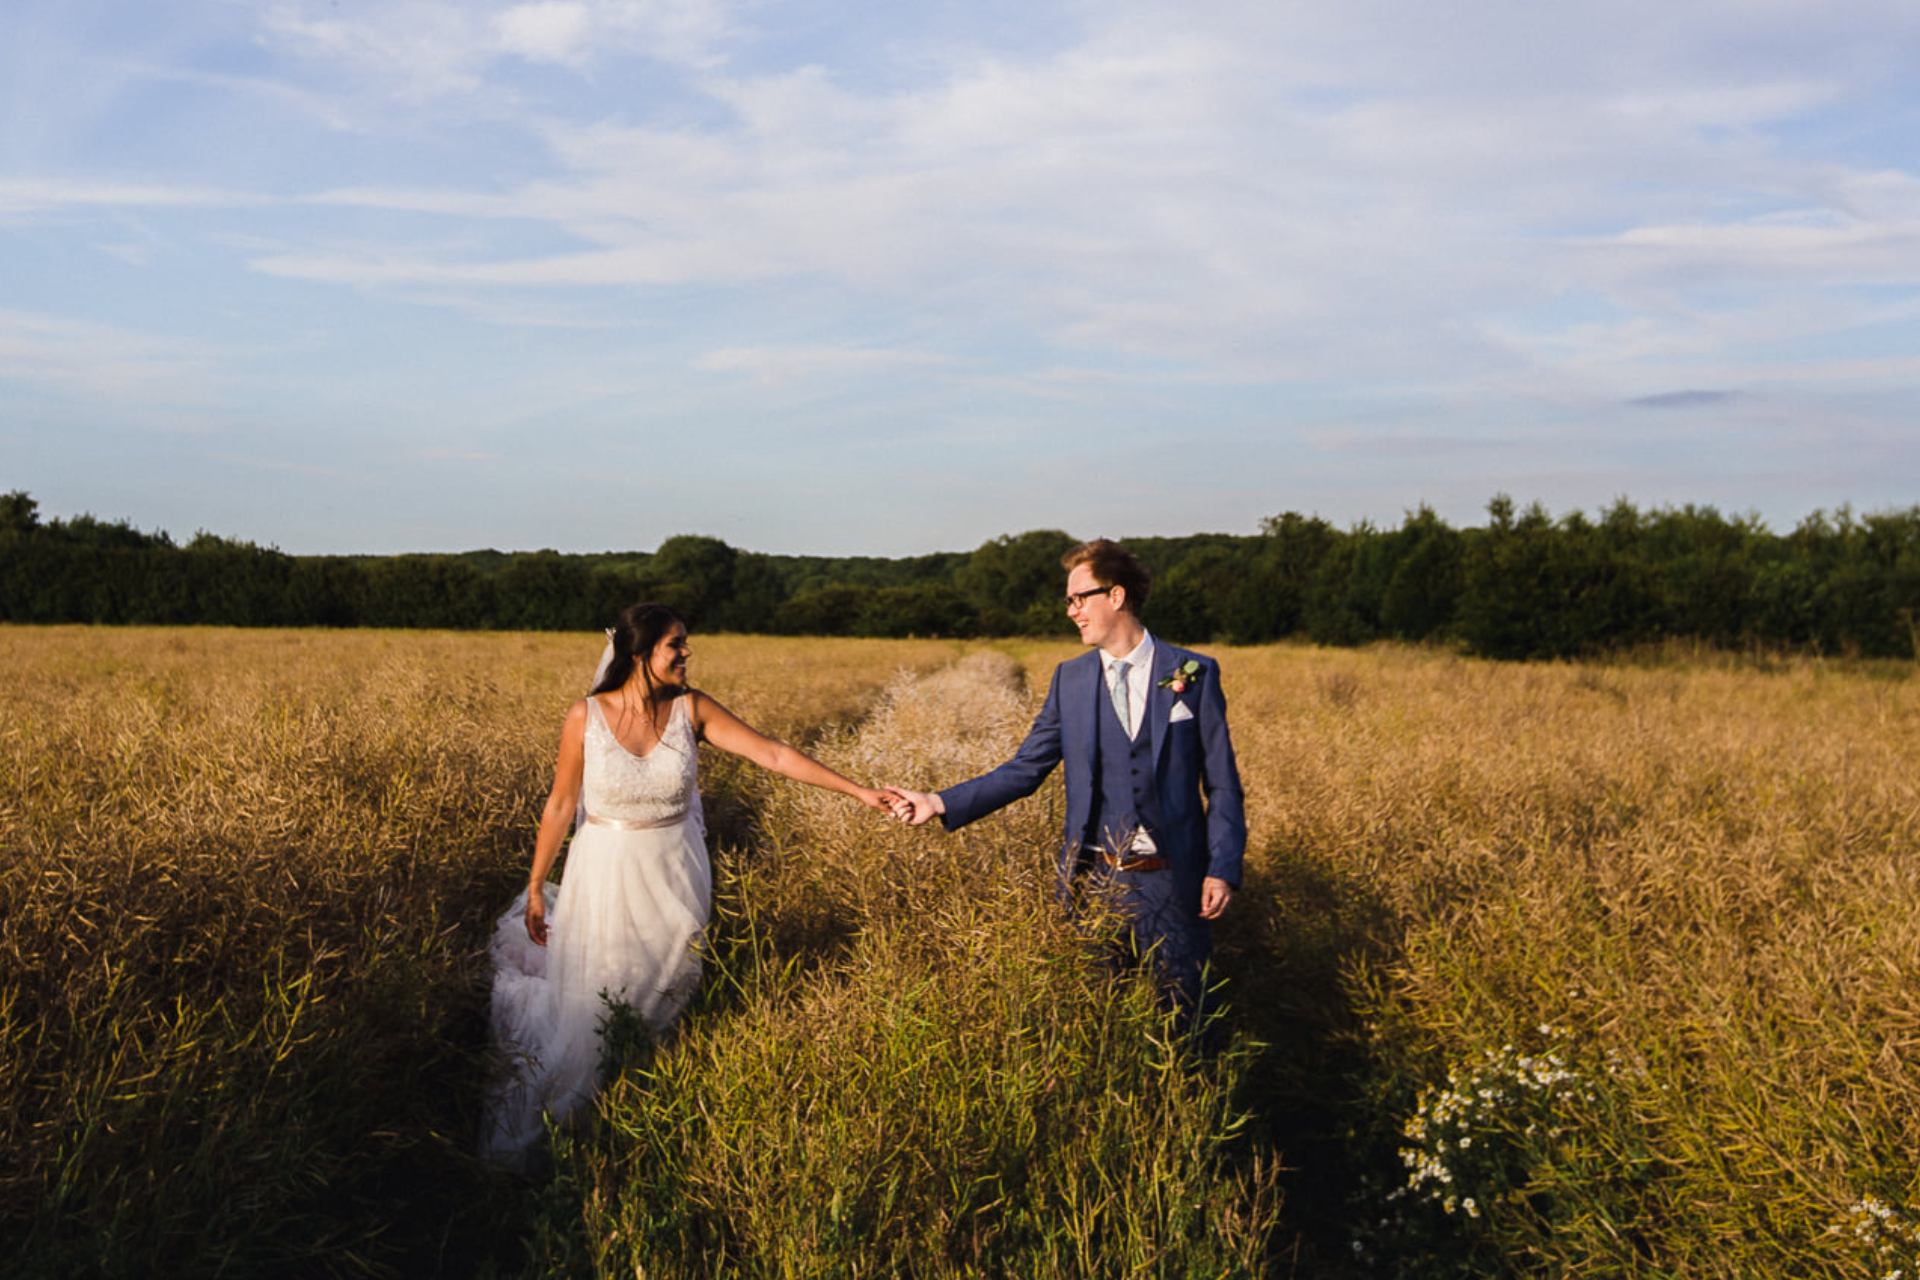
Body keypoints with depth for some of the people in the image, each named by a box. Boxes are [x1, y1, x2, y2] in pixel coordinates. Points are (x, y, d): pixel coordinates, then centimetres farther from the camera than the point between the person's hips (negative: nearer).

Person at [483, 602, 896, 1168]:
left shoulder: (691, 709, -9)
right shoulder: (586, 717, -12)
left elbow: (773, 754, -11)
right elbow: (560, 805, -3)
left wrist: (858, 790, -16)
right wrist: (535, 889, 2)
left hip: (675, 874, 2)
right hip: (607, 876, -2)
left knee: (661, 1005, 10)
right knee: (594, 1012, 7)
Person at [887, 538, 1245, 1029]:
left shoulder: (1193, 674, -2)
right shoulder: (1070, 679, 7)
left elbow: (1222, 786, 0)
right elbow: (1024, 770, 6)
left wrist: (1223, 870, -10)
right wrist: (942, 803, -3)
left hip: (1168, 882, -2)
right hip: (1091, 879, 3)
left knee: (1182, 1020, 5)